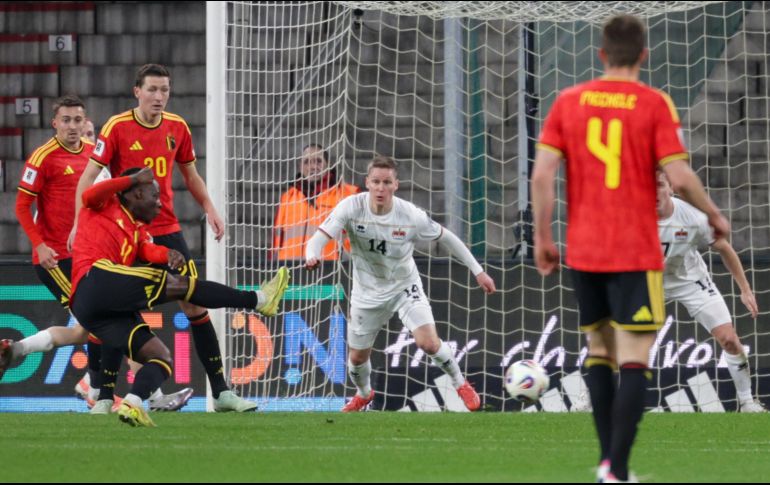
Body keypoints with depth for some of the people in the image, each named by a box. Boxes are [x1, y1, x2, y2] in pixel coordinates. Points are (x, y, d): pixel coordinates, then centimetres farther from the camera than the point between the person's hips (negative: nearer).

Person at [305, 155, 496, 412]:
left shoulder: (411, 216, -23)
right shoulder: (351, 207, -24)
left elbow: (445, 237, -7)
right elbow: (319, 239, -26)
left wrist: (478, 271, -4)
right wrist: (312, 257, -51)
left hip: (404, 287, -2)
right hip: (368, 292, 2)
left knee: (428, 342, -22)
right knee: (357, 357, 13)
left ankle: (461, 384, 7)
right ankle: (364, 393, 49)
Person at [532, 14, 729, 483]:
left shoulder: (568, 102, 2)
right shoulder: (655, 104, -7)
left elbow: (542, 174, -3)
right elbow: (680, 178, -11)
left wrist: (543, 238, 6)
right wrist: (715, 215, 6)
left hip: (583, 251, 4)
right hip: (636, 252, -4)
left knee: (599, 349, 19)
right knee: (634, 361, -4)